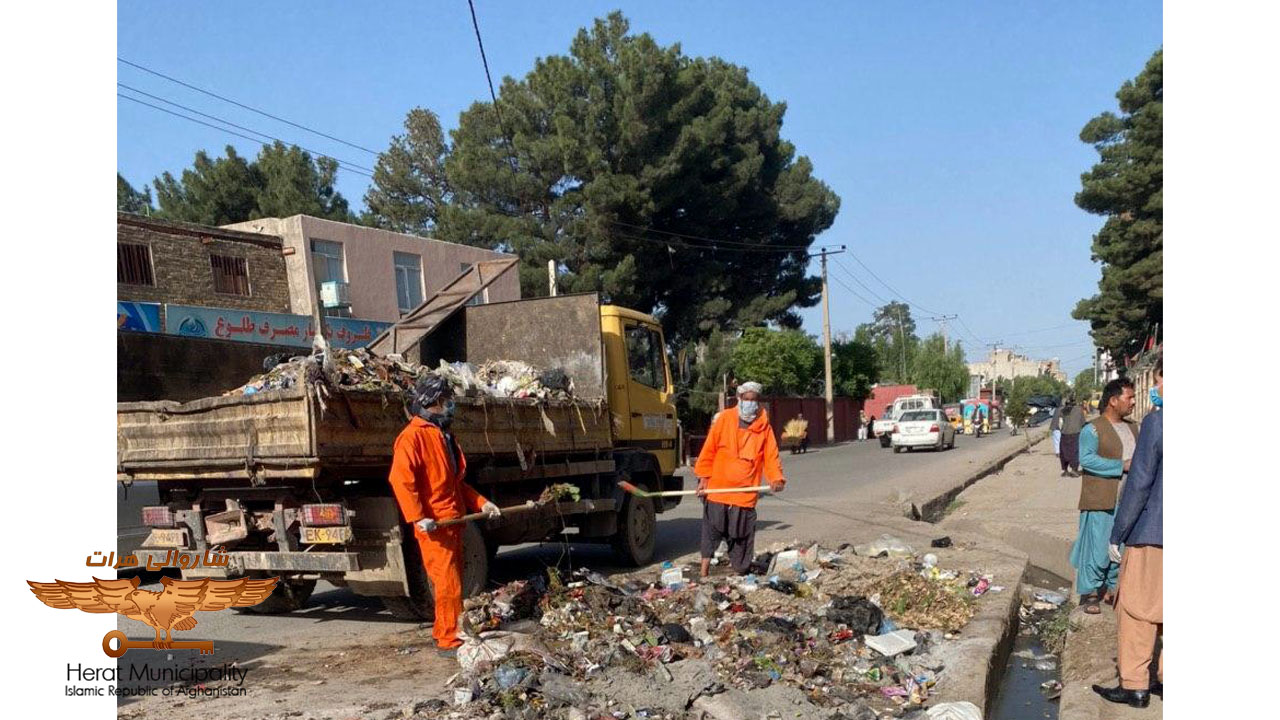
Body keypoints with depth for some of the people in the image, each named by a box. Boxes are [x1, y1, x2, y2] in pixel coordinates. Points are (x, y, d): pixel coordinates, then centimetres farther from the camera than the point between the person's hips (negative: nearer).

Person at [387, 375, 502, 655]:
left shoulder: (444, 435, 19)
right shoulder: (414, 436, -11)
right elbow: (400, 478, -21)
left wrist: (481, 502, 16)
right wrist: (417, 517, -27)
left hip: (453, 521, 9)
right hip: (433, 524, -9)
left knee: (451, 581, 14)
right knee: (448, 582, -8)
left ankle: (442, 631, 25)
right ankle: (449, 641, -1)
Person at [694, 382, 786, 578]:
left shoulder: (764, 427, 5)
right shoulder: (724, 418, 0)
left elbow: (771, 455, 1)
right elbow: (709, 449, 1)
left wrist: (776, 478, -16)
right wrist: (703, 477, -3)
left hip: (746, 493, 2)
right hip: (717, 488, -1)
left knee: (742, 536, 8)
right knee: (711, 531, -1)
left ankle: (739, 574, 20)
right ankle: (704, 573, 6)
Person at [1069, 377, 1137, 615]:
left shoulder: (1132, 429, 17)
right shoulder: (1093, 430, -9)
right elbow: (1086, 459, -21)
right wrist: (1122, 466, -22)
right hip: (1101, 502, -7)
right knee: (1097, 547, -4)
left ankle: (1112, 589, 27)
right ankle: (1088, 593, 7)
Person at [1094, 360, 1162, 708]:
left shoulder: (1156, 421, -15)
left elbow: (1139, 482, -13)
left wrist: (1117, 534, -7)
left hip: (1153, 534, -6)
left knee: (1136, 609, 6)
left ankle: (1134, 685, 12)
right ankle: (1167, 678, 23)